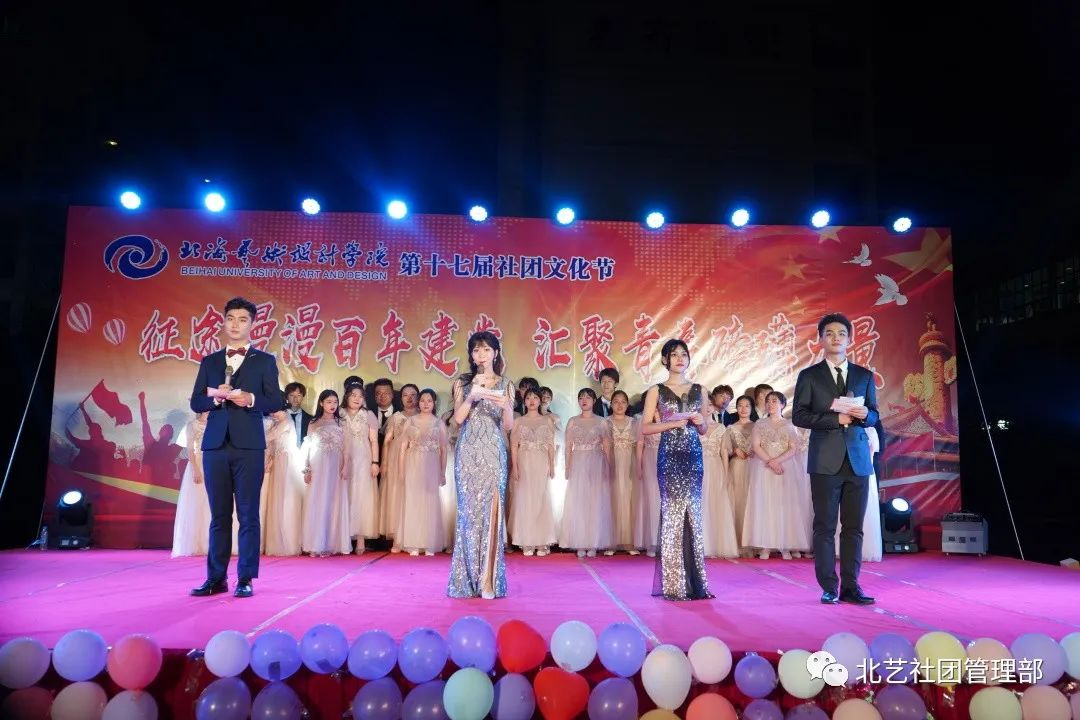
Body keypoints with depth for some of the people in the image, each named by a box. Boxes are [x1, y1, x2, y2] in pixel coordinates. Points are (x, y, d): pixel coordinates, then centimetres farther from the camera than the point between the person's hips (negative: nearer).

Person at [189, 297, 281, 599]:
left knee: (248, 514, -1)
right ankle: (216, 578, 11)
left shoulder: (264, 361, 7)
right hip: (215, 445, 3)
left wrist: (251, 399, -17)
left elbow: (275, 402, 1)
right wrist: (215, 397, -10)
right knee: (219, 515, 6)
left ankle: (245, 579, 4)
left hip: (248, 446, -3)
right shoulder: (209, 362, 16)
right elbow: (196, 403, 10)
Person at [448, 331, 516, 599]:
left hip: (493, 451, 0)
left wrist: (506, 406, -17)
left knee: (491, 508, -6)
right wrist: (471, 398, -15)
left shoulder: (505, 384, 8)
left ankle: (488, 580, -1)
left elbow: (509, 426, 2)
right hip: (468, 451, 1)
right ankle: (468, 579, 7)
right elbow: (458, 418, 0)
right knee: (469, 509, -1)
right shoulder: (463, 383, 9)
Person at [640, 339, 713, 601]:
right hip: (670, 456, -3)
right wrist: (672, 423, -12)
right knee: (672, 513, -4)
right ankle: (674, 585, 3)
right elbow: (645, 428, -1)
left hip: (693, 456, 3)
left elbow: (704, 431, 18)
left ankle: (694, 582, 12)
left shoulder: (698, 390, 13)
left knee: (693, 514, 4)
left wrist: (700, 422, -4)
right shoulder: (657, 390, 4)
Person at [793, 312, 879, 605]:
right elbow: (799, 416, -4)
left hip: (857, 460, 3)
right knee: (825, 526, 0)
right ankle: (829, 588, 8)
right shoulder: (809, 376, 4)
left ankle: (850, 586, 11)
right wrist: (835, 418, -14)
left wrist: (864, 414, -10)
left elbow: (874, 416, 13)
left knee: (854, 527, 4)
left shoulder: (864, 376, 13)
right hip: (825, 462, -3)